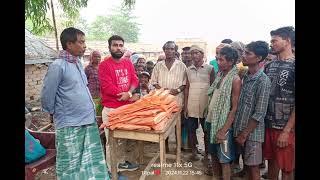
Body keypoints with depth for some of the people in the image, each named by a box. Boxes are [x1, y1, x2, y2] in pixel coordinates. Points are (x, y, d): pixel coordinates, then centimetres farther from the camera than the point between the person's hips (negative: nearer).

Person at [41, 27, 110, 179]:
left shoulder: (77, 63, 8)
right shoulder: (58, 66, -16)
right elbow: (47, 97, -10)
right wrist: (57, 114, 4)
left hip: (89, 121, 7)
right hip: (70, 126, -7)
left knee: (93, 162, 17)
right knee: (71, 167, 9)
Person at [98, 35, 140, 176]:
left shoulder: (128, 62, 8)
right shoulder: (104, 65, -12)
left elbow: (134, 80, 6)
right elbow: (107, 87, -19)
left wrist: (129, 93, -15)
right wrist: (128, 94, -13)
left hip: (127, 107, 6)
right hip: (111, 109, -6)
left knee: (123, 138, 19)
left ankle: (121, 162, 37)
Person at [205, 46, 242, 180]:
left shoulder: (235, 79, -14)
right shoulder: (219, 75, 8)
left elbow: (234, 108, -16)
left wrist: (224, 130, -18)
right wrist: (208, 118, 10)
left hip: (223, 124, -7)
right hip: (211, 121, 7)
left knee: (224, 160, 6)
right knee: (213, 154, 20)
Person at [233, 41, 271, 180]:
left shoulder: (263, 81, -17)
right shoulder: (245, 77, 5)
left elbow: (259, 114, -18)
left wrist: (244, 134, -14)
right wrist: (239, 131, 9)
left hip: (252, 132, -6)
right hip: (240, 129, 6)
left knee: (253, 168, 8)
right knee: (246, 165, 19)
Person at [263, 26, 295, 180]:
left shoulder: (293, 66, -11)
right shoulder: (269, 66, 8)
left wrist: (286, 130, -16)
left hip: (286, 127, -5)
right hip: (268, 123, 5)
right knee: (272, 161, 18)